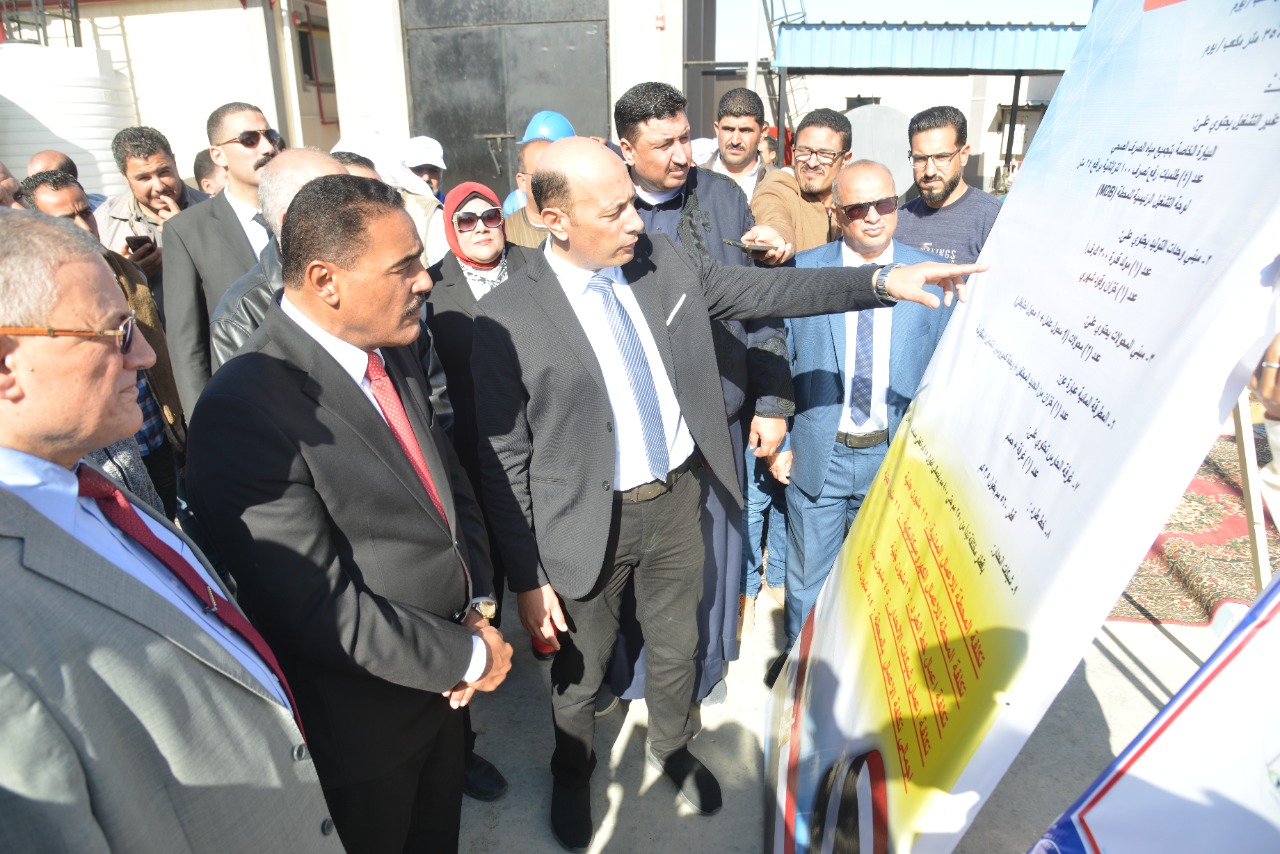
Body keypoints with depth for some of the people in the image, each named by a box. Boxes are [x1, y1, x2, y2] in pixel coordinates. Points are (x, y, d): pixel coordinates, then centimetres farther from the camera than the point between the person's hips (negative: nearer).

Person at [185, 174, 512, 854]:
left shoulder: (393, 351, -2)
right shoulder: (246, 408, -27)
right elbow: (322, 610, -27)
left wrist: (477, 606, -5)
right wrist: (470, 656, -17)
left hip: (441, 690, 7)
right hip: (360, 725, -7)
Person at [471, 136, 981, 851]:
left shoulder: (665, 263, -4)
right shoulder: (507, 319, -18)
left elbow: (768, 290, 1)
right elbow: (505, 462, -13)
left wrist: (883, 281, -9)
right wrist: (529, 579, -10)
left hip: (677, 498, 4)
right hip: (590, 521, -3)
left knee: (676, 648, 24)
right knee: (581, 668, 19)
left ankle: (672, 745, 54)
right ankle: (574, 769, 50)